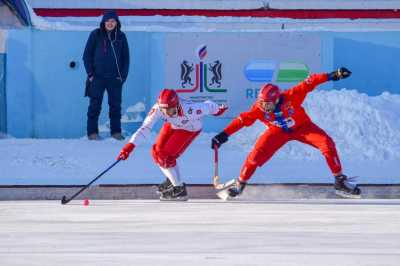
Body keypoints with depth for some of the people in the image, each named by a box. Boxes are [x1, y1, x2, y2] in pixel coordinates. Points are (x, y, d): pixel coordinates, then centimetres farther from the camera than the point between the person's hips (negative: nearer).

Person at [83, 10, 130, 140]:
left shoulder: (121, 37, 7)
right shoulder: (96, 35, 0)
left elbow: (126, 57, 12)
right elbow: (87, 55, 3)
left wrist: (123, 75, 2)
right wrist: (90, 73, -5)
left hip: (115, 78, 2)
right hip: (97, 77, -2)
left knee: (116, 105, 4)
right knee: (95, 105, -1)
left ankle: (116, 131, 11)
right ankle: (92, 132, 2)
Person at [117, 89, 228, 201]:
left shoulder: (188, 110, -43)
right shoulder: (157, 109, -34)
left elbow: (208, 106, -25)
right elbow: (145, 128, -34)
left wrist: (218, 110, -1)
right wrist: (130, 146, -45)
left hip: (191, 128, -5)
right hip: (172, 124, 5)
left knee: (166, 156, -14)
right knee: (157, 152, 1)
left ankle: (179, 189, 3)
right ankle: (172, 179, 28)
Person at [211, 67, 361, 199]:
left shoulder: (291, 97, -35)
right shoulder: (259, 109, -27)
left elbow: (309, 83, -35)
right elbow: (243, 120, -19)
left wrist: (332, 76, -42)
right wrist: (223, 135, -23)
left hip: (302, 127, -1)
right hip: (278, 132, 1)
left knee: (327, 143, -21)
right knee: (257, 154, -16)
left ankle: (340, 181, -8)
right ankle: (240, 183, 8)